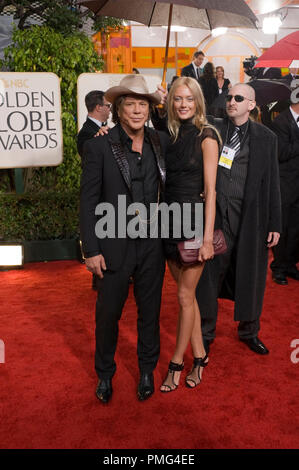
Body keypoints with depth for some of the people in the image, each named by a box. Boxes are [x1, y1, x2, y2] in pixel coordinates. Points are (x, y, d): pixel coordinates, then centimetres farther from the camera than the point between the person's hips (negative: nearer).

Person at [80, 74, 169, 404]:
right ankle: (105, 373, 34)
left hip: (152, 244, 3)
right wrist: (91, 250, -10)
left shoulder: (160, 143, 3)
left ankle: (147, 370, 37)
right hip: (115, 245, -3)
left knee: (150, 311, 16)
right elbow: (89, 201, -7)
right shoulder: (99, 147, -8)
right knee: (108, 313, 10)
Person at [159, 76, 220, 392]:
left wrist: (207, 237, -16)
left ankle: (176, 363, 17)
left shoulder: (206, 136, -6)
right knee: (187, 294, 13)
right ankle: (199, 356, 28)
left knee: (185, 296, 2)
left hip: (194, 220, -6)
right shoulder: (169, 136, 10)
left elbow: (210, 189, -11)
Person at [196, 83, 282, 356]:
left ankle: (249, 331, 34)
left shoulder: (266, 138, 5)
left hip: (251, 218, 1)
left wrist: (275, 225, 2)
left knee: (250, 277, 11)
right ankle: (206, 333, 27)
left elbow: (272, 184, 4)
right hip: (215, 214, 0)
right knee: (209, 275, 7)